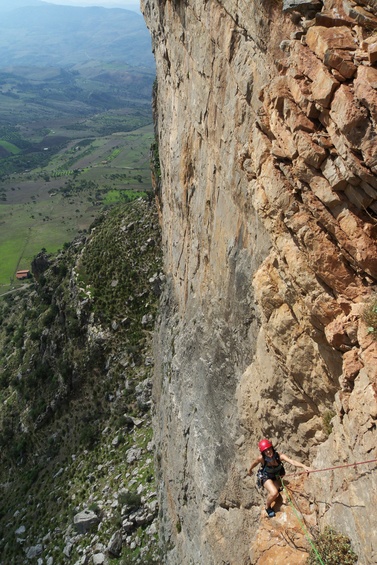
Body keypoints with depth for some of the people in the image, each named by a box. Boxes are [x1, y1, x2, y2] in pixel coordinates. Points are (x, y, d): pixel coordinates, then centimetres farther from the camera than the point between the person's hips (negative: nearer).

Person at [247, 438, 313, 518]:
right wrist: (249, 470, 10)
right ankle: (267, 507, 7)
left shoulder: (279, 456, -34)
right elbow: (254, 463, -11)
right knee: (274, 493, -24)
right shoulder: (261, 458, -34)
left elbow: (292, 462, -48)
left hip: (276, 476, 3)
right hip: (266, 477, -3)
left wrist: (304, 467, -64)